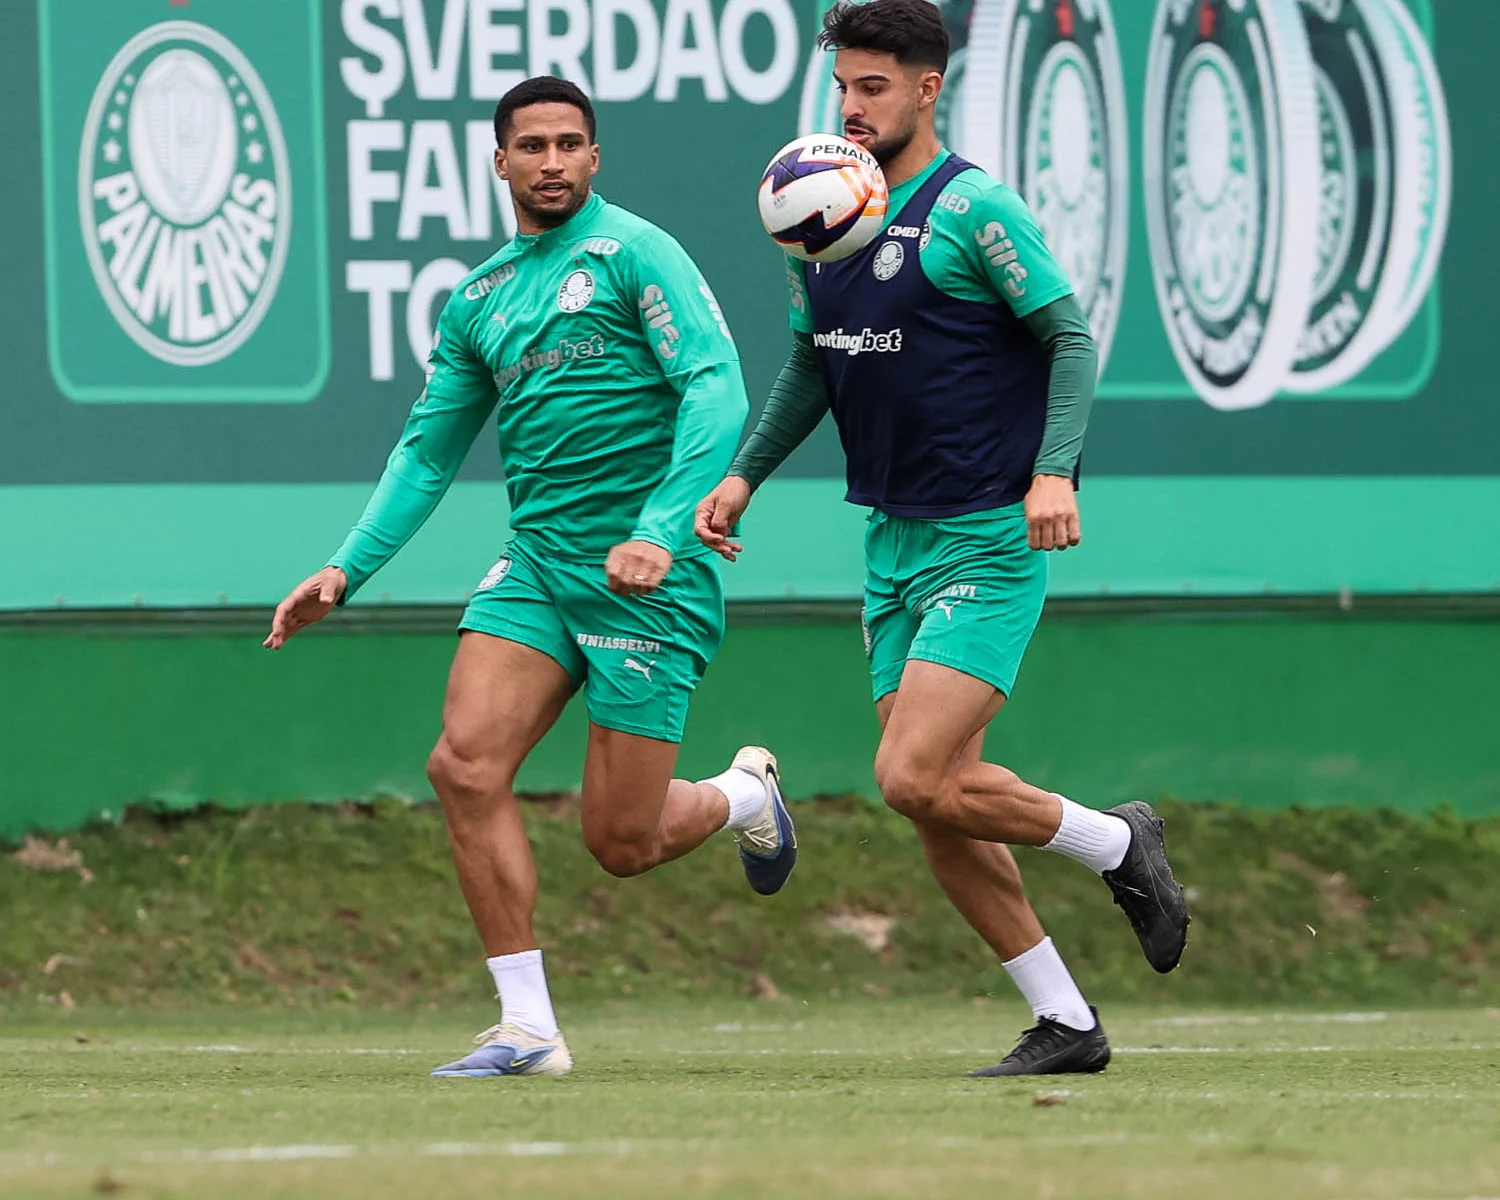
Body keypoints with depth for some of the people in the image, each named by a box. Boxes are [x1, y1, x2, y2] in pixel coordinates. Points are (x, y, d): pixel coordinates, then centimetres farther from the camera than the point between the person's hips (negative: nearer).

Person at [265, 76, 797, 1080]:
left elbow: (717, 392, -16)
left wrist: (661, 533, -27)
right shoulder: (479, 301, 13)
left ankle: (743, 795, 32)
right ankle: (528, 1027, -9)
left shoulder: (633, 253, -7)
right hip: (536, 568, 6)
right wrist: (348, 569, 8)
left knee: (621, 843, -3)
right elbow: (429, 449, 19)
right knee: (467, 765, -15)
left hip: (650, 580, -6)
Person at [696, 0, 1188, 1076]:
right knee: (937, 795, 4)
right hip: (895, 542, 8)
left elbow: (1071, 336, -11)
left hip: (989, 542, -8)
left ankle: (1118, 844, 6)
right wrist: (746, 474, 13)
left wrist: (1053, 470, -24)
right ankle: (1065, 1022, 12)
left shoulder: (973, 209, -11)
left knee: (917, 779, -17)